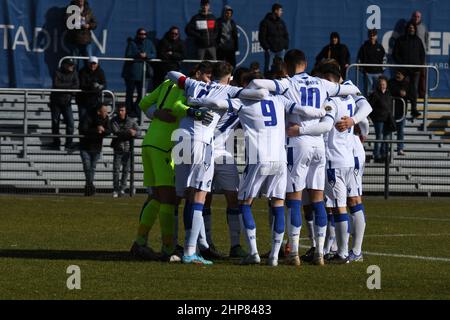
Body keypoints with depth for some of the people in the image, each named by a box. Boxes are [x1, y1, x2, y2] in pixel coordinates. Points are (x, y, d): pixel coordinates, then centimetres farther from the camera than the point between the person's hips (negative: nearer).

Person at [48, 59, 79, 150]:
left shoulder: (73, 73, 2)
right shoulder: (58, 73, -8)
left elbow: (77, 85, -10)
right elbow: (56, 85, -22)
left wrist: (63, 86, -21)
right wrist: (69, 85, -19)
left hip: (67, 103, 2)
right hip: (56, 102, -2)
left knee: (70, 124, -10)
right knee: (55, 123, 5)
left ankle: (69, 144, -3)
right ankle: (56, 143, 18)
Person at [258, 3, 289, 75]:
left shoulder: (281, 22, 14)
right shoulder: (266, 22, -1)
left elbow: (286, 36, 18)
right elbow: (262, 37, -4)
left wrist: (285, 47, 6)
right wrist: (266, 48, -12)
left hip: (281, 50, 5)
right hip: (270, 50, -5)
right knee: (268, 69, -5)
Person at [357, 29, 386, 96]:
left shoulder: (380, 47, 11)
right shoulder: (364, 47, 4)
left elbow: (384, 59, 14)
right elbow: (359, 60, 5)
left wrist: (382, 70, 5)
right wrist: (363, 70, -4)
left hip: (378, 73, 2)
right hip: (368, 73, -2)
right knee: (368, 91, -4)